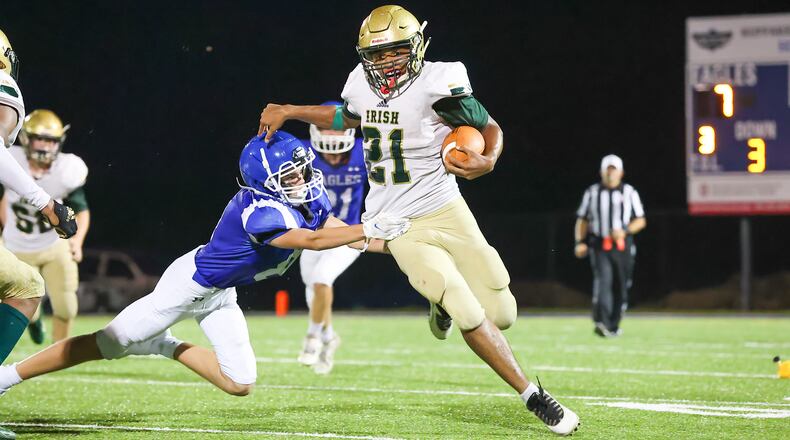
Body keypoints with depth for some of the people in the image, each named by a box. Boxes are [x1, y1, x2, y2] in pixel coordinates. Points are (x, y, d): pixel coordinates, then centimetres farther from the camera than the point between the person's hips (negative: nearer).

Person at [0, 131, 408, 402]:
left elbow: (340, 232, -1)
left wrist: (395, 242, -12)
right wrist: (370, 230, -36)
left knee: (240, 385, 6)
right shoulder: (259, 212, -33)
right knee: (106, 345, -8)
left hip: (219, 295, 9)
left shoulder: (308, 199, -7)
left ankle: (164, 346, 23)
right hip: (190, 283, -9)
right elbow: (311, 240, -37)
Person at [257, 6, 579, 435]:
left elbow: (490, 128, -4)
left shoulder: (437, 83, -15)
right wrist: (288, 112, 15)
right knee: (471, 317, -14)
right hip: (403, 229, 1)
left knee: (502, 315, 1)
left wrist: (488, 160, -25)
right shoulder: (362, 86, -2)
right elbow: (345, 117, 22)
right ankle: (534, 397, -4)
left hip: (446, 211, -1)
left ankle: (444, 301, 35)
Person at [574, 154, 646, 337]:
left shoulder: (629, 193, 7)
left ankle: (613, 326, 18)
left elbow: (641, 221, 6)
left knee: (622, 287, 6)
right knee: (602, 281, -19)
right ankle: (601, 323, -32)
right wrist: (580, 242, -4)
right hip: (599, 247, -2)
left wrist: (625, 231, -12)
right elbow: (582, 220, 11)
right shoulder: (592, 193, 7)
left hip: (623, 247, 2)